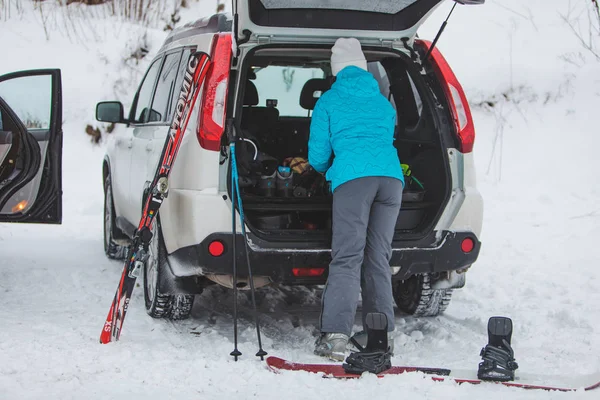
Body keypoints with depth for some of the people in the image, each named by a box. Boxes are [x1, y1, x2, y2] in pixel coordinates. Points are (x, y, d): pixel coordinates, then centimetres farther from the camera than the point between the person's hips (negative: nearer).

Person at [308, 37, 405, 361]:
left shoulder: (328, 101, 15)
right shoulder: (384, 103, 27)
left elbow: (318, 155, 16)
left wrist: (323, 171, 41)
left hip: (352, 178, -4)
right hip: (391, 176, 4)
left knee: (346, 257, -10)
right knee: (378, 258, 9)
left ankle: (335, 335, -21)